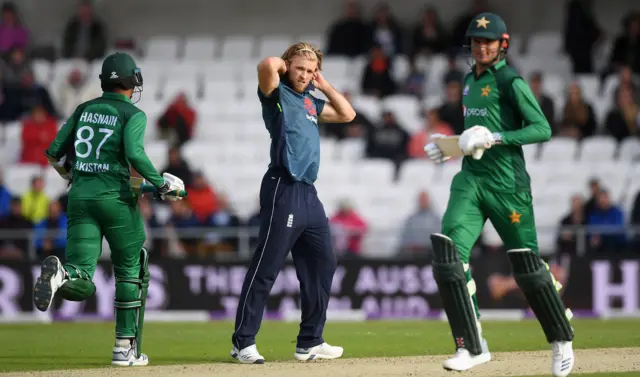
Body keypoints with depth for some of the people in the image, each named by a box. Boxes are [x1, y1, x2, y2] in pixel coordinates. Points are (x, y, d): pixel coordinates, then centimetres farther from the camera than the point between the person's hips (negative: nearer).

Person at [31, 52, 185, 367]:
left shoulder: (84, 109, 14)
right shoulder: (133, 114, -1)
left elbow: (55, 153, 13)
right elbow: (134, 154, -18)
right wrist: (161, 183, -7)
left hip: (80, 197, 4)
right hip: (115, 197, -4)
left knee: (82, 286, -2)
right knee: (130, 271, 14)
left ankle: (60, 274, -37)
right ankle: (126, 347, 14)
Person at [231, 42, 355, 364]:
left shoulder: (310, 102, 23)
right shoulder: (277, 93, 1)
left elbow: (347, 114, 28)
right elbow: (267, 66, -19)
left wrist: (323, 85, 21)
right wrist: (281, 64, 2)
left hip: (309, 193, 8)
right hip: (283, 190, -8)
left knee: (322, 265, 11)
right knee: (266, 268, -9)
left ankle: (310, 342, 19)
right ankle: (243, 343, -6)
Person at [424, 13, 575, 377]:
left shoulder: (511, 81, -7)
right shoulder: (470, 81, 16)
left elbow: (542, 128, -14)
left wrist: (495, 138, -23)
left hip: (507, 182, -6)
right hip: (470, 180, 6)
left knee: (527, 267, 0)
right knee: (448, 258, -12)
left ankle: (562, 342, 20)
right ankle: (473, 347, -8)